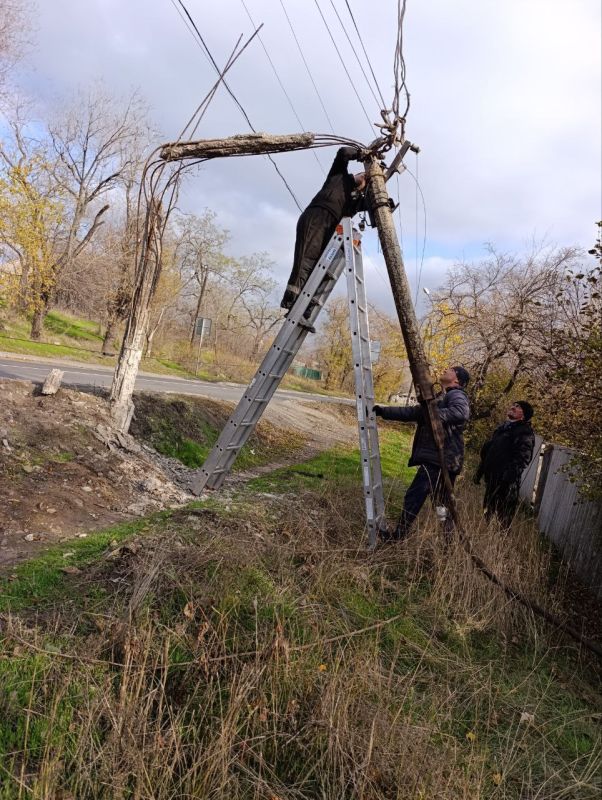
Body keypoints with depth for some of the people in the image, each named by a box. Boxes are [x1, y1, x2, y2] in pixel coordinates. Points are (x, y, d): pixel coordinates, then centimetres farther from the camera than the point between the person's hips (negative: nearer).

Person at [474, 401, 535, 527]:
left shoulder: (525, 432, -5)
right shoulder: (502, 428, 20)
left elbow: (522, 458, -18)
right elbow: (486, 451, 24)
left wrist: (509, 475, -28)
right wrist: (479, 471, 22)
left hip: (506, 483, -8)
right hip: (491, 479, 8)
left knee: (503, 517, -6)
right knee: (487, 512, 16)